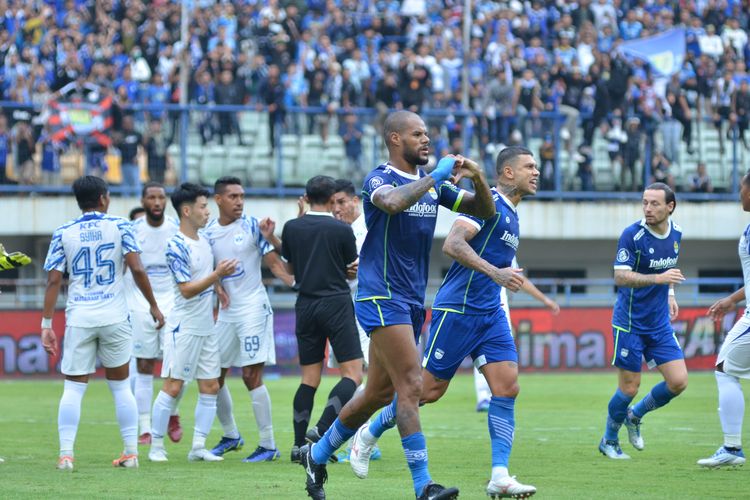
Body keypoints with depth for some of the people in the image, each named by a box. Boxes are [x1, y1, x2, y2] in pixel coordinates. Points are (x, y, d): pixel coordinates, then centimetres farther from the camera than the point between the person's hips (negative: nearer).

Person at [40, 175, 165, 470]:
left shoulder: (63, 233, 3)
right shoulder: (119, 226, 1)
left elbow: (53, 281, -2)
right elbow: (136, 269, -6)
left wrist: (46, 324, 1)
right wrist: (153, 305, 4)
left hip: (79, 319, 0)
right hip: (115, 318, 0)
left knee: (73, 388, 3)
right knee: (120, 385, 12)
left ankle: (66, 454, -7)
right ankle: (131, 453, 11)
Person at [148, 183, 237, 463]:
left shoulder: (204, 241, 11)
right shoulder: (176, 247, -15)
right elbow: (186, 290, -19)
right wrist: (217, 274, -24)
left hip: (207, 327, 8)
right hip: (184, 327, -8)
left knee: (210, 387, 5)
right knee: (173, 386, -5)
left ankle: (198, 447, 9)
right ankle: (156, 446, 2)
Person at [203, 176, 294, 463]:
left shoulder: (252, 226, -5)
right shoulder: (208, 233, 7)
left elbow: (275, 262, -6)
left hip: (253, 308, -6)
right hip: (226, 311, 6)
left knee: (251, 375, -11)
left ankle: (268, 445, -7)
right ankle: (231, 436, 28)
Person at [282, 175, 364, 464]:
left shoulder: (292, 228, 4)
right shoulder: (342, 230, -5)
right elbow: (353, 271, 8)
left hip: (306, 306, 5)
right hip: (337, 304, -5)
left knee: (309, 378, 9)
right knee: (353, 374, -3)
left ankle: (299, 445, 5)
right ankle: (322, 429, -21)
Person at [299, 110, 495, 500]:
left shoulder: (432, 183, 13)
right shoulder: (379, 179, -9)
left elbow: (484, 210, 13)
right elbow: (393, 202, -34)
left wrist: (477, 178, -6)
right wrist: (436, 176, -25)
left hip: (411, 301, 8)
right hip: (383, 297, -8)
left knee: (380, 393, 13)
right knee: (411, 386, -16)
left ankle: (317, 456, 30)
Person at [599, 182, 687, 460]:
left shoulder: (676, 233, 3)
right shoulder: (632, 235, -16)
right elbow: (620, 277, -23)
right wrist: (658, 278, -33)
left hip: (660, 323, 6)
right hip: (630, 322, -6)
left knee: (678, 382, -2)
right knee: (629, 388, -2)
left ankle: (635, 415, 23)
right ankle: (609, 441, 21)